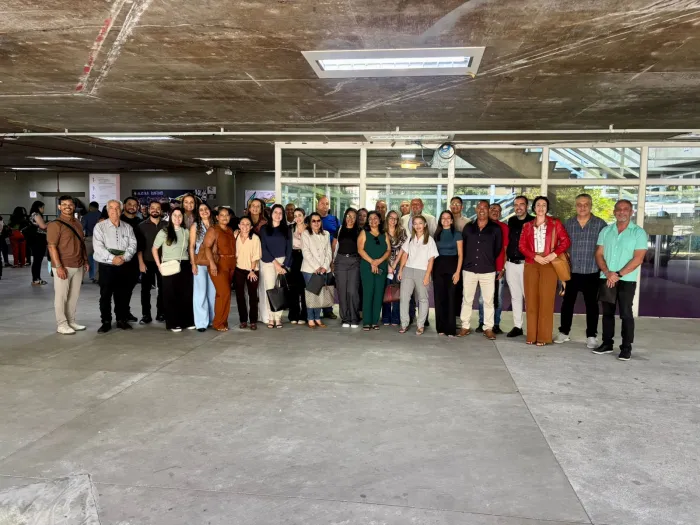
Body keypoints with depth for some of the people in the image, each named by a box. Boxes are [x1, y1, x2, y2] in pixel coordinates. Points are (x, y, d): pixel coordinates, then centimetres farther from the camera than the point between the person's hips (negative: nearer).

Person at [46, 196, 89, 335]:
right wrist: (59, 266, -19)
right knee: (61, 296, 1)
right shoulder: (55, 224, -9)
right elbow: (52, 247, -14)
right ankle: (61, 324, 9)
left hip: (78, 266, 7)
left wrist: (85, 261, 14)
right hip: (63, 266, -7)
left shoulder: (77, 223, 13)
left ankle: (71, 321, 22)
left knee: (74, 295, 12)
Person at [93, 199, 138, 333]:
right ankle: (106, 322, 11)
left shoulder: (127, 227, 9)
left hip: (123, 266, 3)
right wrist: (112, 258, -21)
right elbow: (98, 247, -12)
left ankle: (122, 320, 19)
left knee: (122, 295, 8)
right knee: (105, 295, 2)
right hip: (106, 266, -2)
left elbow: (132, 245, 1)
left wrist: (124, 257, -16)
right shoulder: (100, 226, -1)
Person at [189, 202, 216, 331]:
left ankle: (212, 319, 17)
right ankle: (201, 322, 1)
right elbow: (191, 246, 1)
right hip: (200, 262, -3)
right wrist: (193, 264, -8)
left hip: (213, 262, 3)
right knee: (200, 292, -2)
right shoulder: (195, 226, 4)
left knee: (213, 292, 7)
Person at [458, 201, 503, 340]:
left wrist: (489, 260, 10)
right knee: (467, 299, 6)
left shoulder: (496, 229, 2)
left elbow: (498, 248, 7)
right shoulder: (468, 227, 7)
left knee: (488, 300, 3)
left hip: (488, 270, -1)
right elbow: (463, 246, 11)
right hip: (469, 269, 2)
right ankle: (465, 326, 14)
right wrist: (465, 262, 9)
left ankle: (488, 328, 11)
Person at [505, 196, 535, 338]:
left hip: (526, 264, -5)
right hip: (511, 264, 5)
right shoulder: (511, 221, 11)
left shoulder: (533, 221, -3)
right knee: (515, 296, 10)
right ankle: (517, 326, 17)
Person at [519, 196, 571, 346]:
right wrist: (536, 256, -9)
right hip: (531, 264, 3)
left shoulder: (555, 223, 6)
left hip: (549, 264, -2)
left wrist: (554, 254, -13)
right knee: (531, 300, 2)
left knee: (546, 300, -4)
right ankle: (532, 335, 8)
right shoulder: (527, 226, 12)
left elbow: (566, 241, 1)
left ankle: (543, 337, 0)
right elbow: (522, 246, 6)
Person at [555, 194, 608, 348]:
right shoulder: (568, 224, 6)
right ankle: (564, 332, 21)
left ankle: (591, 336, 16)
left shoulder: (600, 224, -2)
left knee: (591, 304, 7)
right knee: (567, 302, 9)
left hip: (592, 272, -2)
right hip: (571, 271, 2)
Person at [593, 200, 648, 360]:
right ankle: (607, 343, 18)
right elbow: (599, 254, 6)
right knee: (607, 313, 9)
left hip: (626, 280, -4)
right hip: (606, 279, 4)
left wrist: (618, 274, -16)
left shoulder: (639, 232, -3)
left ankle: (626, 348, 4)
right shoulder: (605, 231, 9)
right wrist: (607, 273, -10)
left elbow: (638, 258, -10)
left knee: (626, 314, -2)